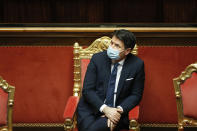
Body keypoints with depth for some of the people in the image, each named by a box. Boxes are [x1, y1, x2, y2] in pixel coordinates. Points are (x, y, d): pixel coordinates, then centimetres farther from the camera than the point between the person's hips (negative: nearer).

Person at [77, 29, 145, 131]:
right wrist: (105, 109, -20)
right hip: (92, 107, 2)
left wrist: (119, 110, -16)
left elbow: (136, 95, 1)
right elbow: (88, 90, -6)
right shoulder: (97, 58, -5)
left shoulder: (137, 65, -6)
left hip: (118, 111, -2)